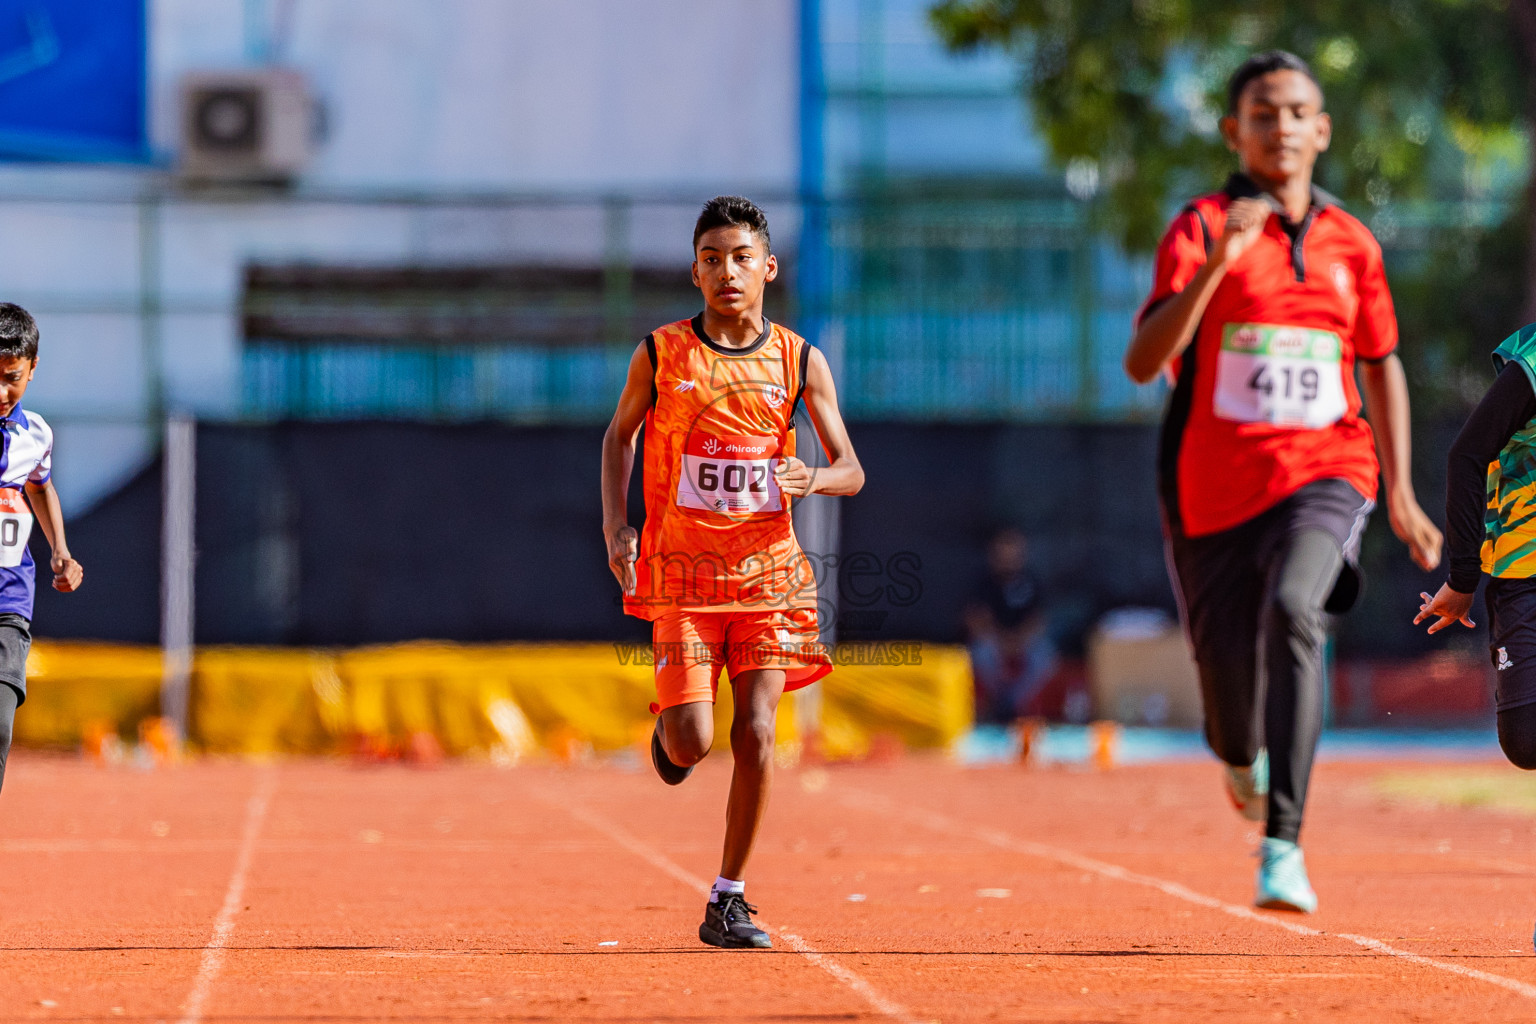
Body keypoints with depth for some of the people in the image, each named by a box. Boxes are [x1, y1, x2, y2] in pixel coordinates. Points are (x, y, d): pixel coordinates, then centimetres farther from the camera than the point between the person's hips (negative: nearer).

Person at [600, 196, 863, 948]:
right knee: (692, 743, -11)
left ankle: (728, 900, 4)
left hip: (766, 571, 1)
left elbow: (851, 471, 4)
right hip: (682, 573, -1)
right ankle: (670, 728, 29)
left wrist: (813, 478, -19)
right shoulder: (661, 355, -1)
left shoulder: (800, 362, 1)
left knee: (755, 733, -9)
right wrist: (615, 524, 2)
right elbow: (620, 435, 15)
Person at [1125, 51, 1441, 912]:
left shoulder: (1351, 243, 7)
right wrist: (1217, 262, -29)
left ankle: (1283, 844, -32)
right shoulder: (1202, 230, -4)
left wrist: (1402, 495, 15)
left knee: (1294, 610, -30)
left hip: (1326, 471, 0)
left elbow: (1382, 365, 19)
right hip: (1217, 486, 0)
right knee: (1230, 678, 6)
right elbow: (1143, 362, -16)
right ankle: (1242, 757, 49)